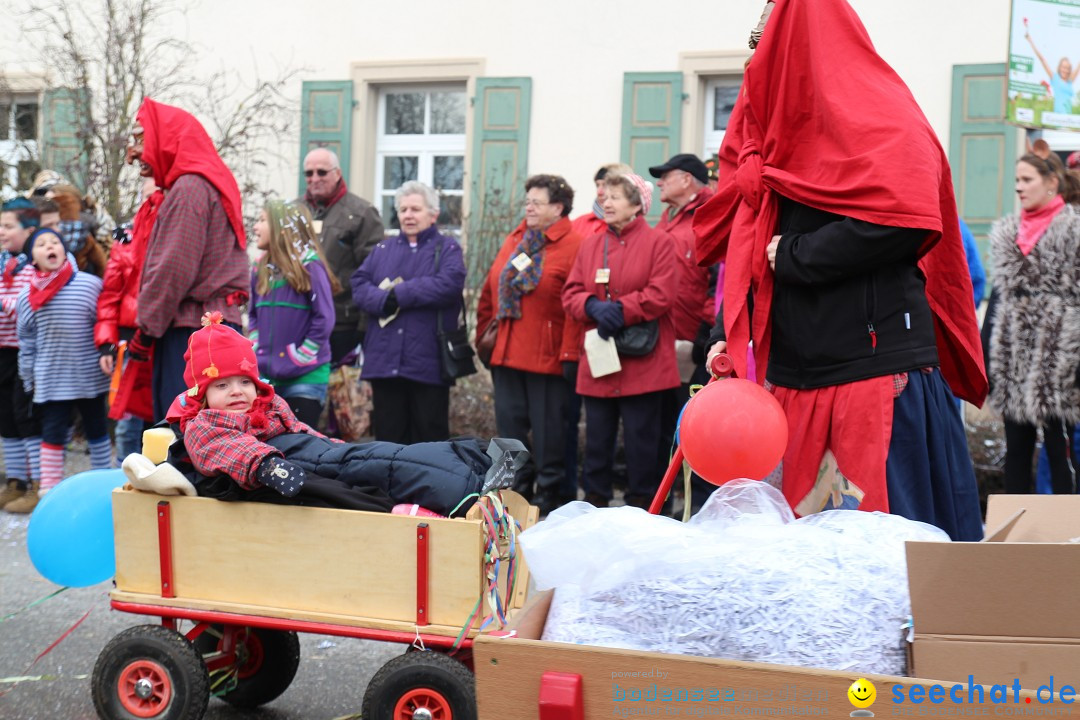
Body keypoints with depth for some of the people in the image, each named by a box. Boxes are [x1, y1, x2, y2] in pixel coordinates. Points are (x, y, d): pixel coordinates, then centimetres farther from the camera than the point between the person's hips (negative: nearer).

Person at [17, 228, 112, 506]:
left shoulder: (90, 285, -9)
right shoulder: (27, 297, 1)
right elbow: (26, 341, 7)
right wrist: (29, 378, 9)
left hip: (90, 376, -1)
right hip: (50, 380, 1)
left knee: (96, 430, 12)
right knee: (52, 431, 3)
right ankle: (48, 490, 10)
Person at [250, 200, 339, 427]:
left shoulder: (310, 267, -11)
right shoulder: (261, 269, 9)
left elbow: (324, 319, -13)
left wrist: (301, 357, -13)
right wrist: (255, 349, 6)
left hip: (306, 376, -6)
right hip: (266, 376, 6)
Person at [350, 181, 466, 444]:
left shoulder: (447, 249, 6)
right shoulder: (383, 249, 18)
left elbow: (449, 284, -14)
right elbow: (359, 284, 5)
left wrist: (398, 293, -11)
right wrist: (384, 300, -16)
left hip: (428, 363, -3)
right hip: (384, 361, 4)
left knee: (429, 437, 2)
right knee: (388, 437, 8)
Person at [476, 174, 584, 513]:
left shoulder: (573, 245, -8)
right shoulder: (515, 241, 16)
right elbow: (490, 291, 19)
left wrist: (570, 354, -18)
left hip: (548, 356, -7)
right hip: (506, 355, 7)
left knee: (548, 428, 2)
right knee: (509, 424, 11)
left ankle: (549, 492, 13)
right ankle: (517, 489, 21)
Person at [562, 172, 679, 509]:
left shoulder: (659, 242, -1)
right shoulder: (590, 245, 14)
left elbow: (661, 295, -12)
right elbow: (571, 294, 8)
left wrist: (620, 310, -15)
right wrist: (594, 307, -12)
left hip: (642, 363, -5)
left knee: (641, 437, -1)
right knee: (597, 436, 9)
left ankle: (641, 506, 9)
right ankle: (594, 503, 17)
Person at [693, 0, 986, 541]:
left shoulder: (877, 120, -4)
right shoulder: (776, 125, 19)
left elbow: (901, 222, -22)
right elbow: (746, 249, 19)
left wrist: (793, 256, -13)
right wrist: (726, 334, 6)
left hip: (875, 370, -7)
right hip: (793, 371, 7)